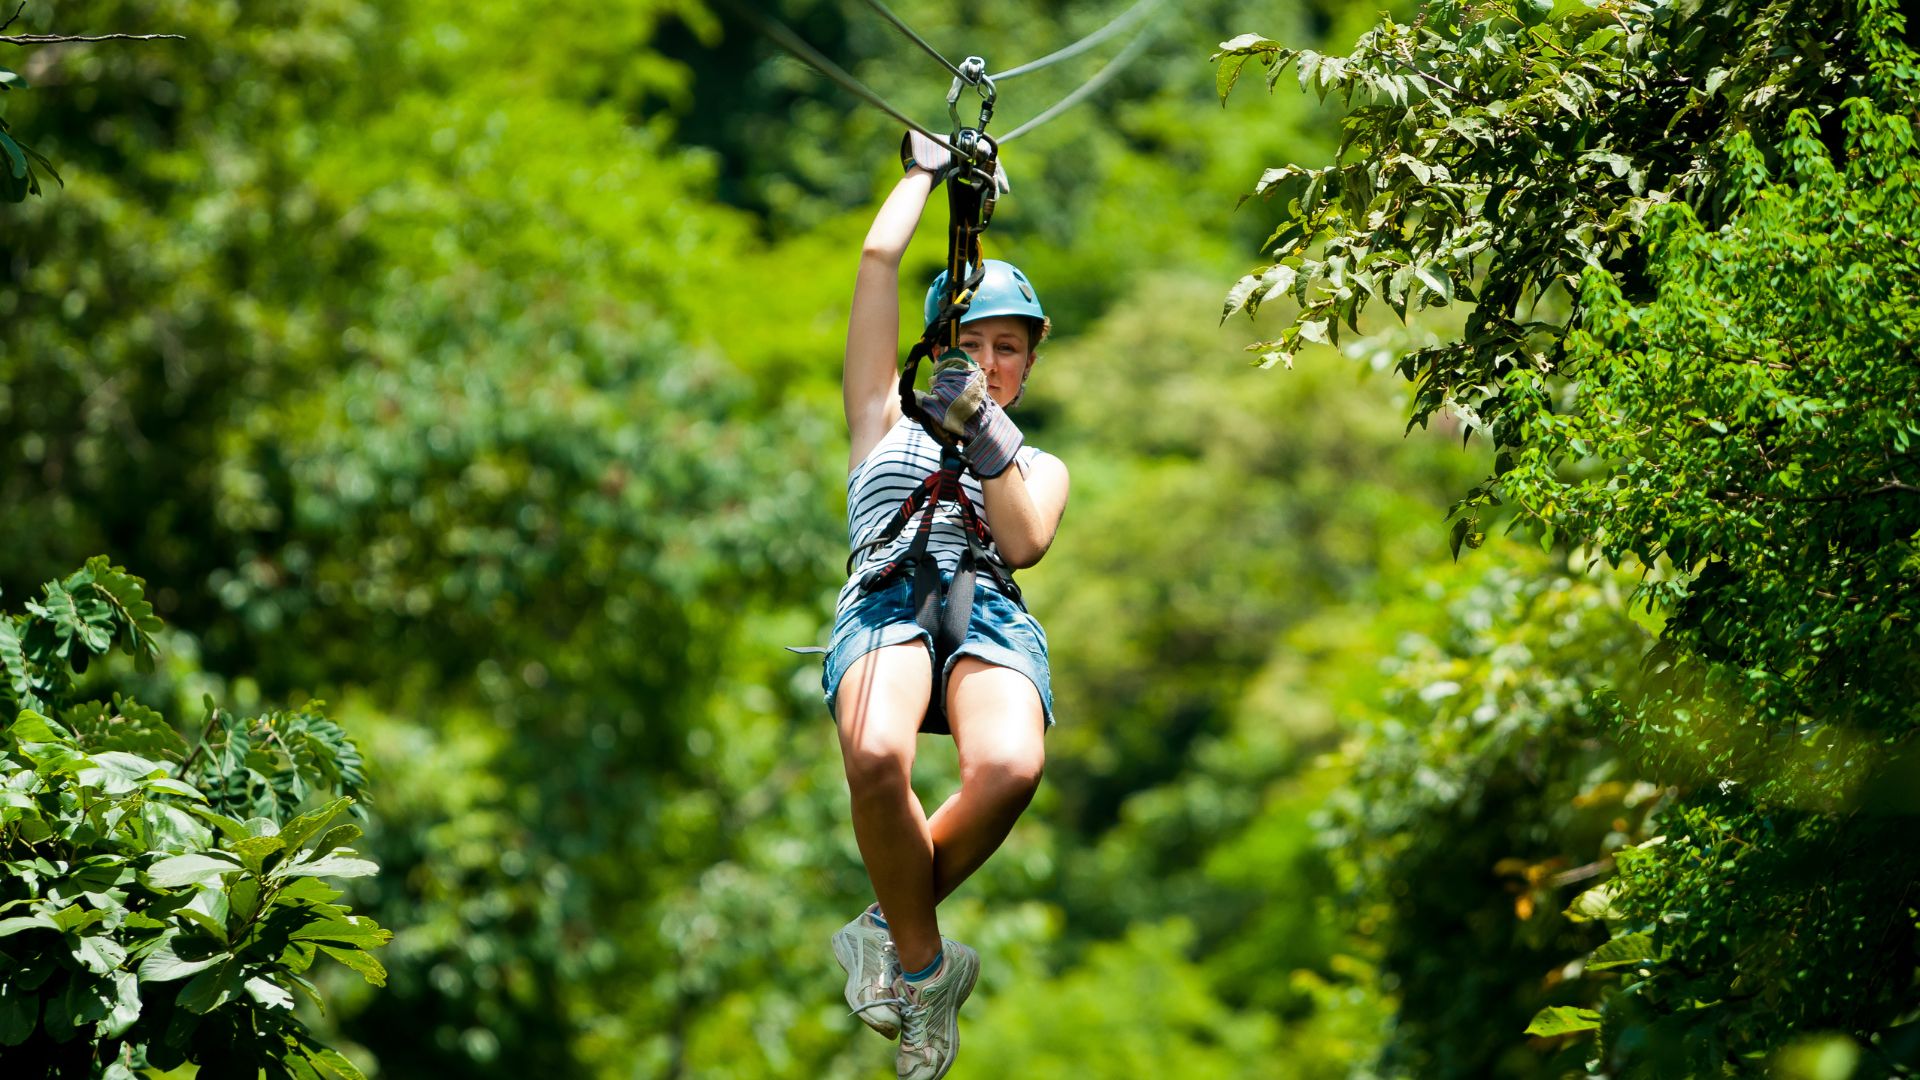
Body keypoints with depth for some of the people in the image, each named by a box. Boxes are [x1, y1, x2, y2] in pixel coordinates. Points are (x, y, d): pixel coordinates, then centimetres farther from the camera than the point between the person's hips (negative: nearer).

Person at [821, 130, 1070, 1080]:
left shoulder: (1040, 466, 32)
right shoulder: (887, 424, 30)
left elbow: (1024, 543, 9)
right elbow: (879, 261, 27)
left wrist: (986, 434, 0)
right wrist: (926, 172, 38)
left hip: (991, 615, 1)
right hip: (886, 601, -1)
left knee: (1008, 768, -37)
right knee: (875, 756, -39)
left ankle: (892, 926, -9)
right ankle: (924, 966, -15)